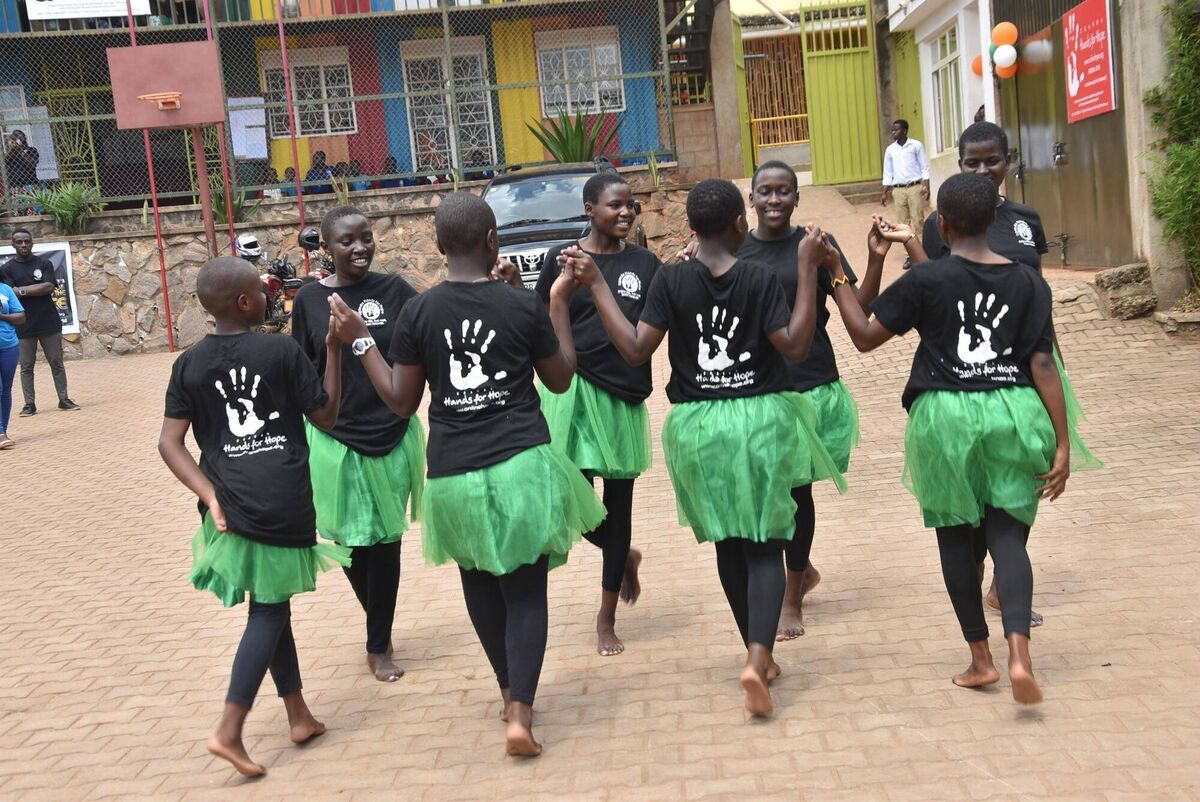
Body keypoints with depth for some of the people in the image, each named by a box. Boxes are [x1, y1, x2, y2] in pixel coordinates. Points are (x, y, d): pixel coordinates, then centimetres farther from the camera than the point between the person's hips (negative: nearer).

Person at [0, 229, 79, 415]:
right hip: (23, 326, 0)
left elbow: (49, 287, -10)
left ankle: (64, 399, 13)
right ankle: (29, 404, 8)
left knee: (57, 363, 6)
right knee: (26, 367, 4)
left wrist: (23, 290, -11)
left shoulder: (44, 264, 3)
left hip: (49, 322, 0)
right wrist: (39, 289, -14)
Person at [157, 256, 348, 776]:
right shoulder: (283, 351, -7)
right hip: (283, 502, -5)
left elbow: (169, 443, -1)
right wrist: (334, 348, 3)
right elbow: (326, 417, 0)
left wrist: (209, 495, -2)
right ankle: (229, 731, -4)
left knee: (272, 606, 18)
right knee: (268, 613, 4)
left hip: (229, 500, 5)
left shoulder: (189, 364, 4)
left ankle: (299, 716, 28)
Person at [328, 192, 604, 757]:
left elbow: (402, 401, 2)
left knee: (481, 584, 21)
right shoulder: (524, 305, -3)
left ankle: (509, 691, 37)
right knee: (526, 589, 4)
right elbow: (561, 379, 10)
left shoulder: (417, 312, -3)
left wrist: (360, 341, 10)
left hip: (454, 474, 2)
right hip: (522, 465, -2)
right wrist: (560, 304, 16)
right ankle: (520, 712, -7)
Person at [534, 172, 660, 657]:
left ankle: (607, 620, 22)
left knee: (619, 502, 7)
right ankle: (625, 557, 30)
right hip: (574, 390, -2)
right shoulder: (562, 259, 0)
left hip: (625, 394, 2)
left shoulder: (644, 263, 6)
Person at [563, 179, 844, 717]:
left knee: (728, 544, 17)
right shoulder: (760, 278, -8)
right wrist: (807, 270, -10)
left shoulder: (670, 280, -5)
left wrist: (596, 286, -4)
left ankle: (759, 656, 28)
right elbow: (795, 346, -11)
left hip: (697, 427, 2)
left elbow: (636, 350, -8)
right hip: (760, 419, -2)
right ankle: (757, 656, -16)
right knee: (765, 545, 4)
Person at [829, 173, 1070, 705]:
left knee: (956, 537, 12)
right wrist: (1061, 444, 1)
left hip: (944, 416, -2)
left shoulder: (925, 280, -5)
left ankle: (981, 660, 20)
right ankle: (1019, 655, -14)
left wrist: (836, 281, 12)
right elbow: (1043, 366, -1)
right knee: (1008, 535, 5)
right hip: (1013, 412, 2)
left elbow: (865, 336, 2)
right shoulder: (1027, 281, 3)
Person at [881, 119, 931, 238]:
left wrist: (926, 187, -11)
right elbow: (887, 174, 14)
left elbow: (924, 168, 0)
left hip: (915, 187, -3)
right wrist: (885, 193, 9)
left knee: (917, 221, -6)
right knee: (904, 222, 2)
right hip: (898, 190, 3)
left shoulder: (916, 145, 0)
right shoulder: (890, 149, 10)